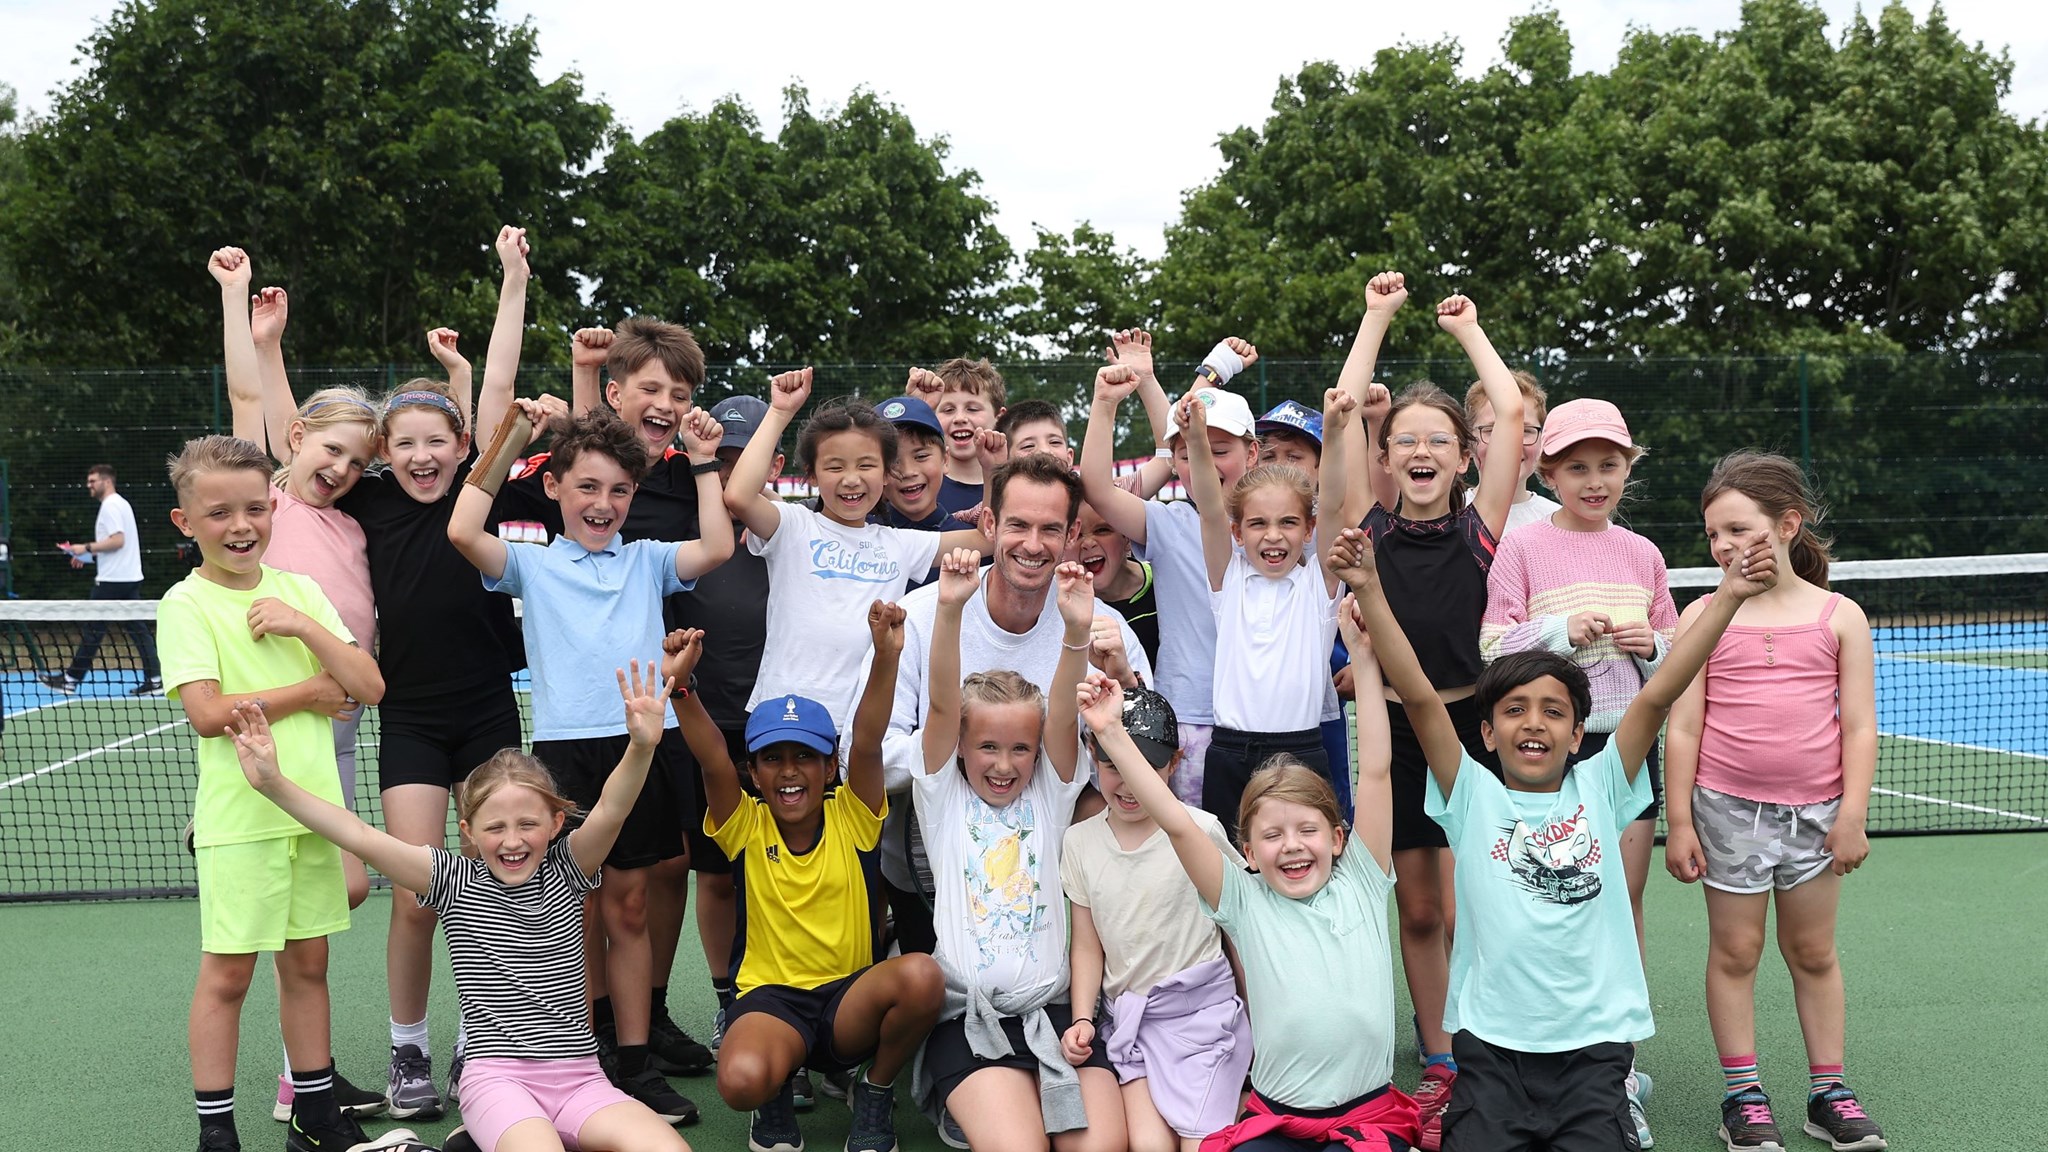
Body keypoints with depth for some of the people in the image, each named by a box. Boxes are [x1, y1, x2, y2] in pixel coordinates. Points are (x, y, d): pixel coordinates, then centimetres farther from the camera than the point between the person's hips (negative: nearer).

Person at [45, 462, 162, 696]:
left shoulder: (110, 506, -11)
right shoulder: (121, 503, 19)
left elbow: (117, 540, -22)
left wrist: (87, 548, -13)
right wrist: (89, 556, 20)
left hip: (111, 580, -9)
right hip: (130, 577, 9)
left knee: (91, 630, 0)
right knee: (138, 630, 4)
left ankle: (71, 679, 9)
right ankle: (155, 680, -1)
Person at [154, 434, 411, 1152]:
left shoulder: (299, 590, 8)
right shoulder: (186, 604, -5)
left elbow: (369, 688, 2)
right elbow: (208, 714, -16)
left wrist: (306, 628, -11)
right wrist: (309, 692, -10)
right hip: (239, 817, -4)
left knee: (307, 961, 13)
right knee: (228, 972, 2)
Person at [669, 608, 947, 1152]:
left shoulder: (851, 816, -1)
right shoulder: (745, 826, -1)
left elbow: (867, 741, -18)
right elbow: (713, 760, -18)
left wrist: (886, 657, -35)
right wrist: (679, 686, -36)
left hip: (852, 996, 1)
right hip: (771, 999, -1)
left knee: (921, 976, -33)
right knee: (742, 1080, -35)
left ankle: (874, 1091, -1)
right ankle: (778, 1096, 7)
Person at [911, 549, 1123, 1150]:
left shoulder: (1049, 796, 11)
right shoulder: (943, 798, 8)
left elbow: (1063, 716, -7)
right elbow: (942, 704, -8)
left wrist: (1078, 632, -25)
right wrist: (948, 608, -23)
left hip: (1053, 1008, 3)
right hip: (970, 1016, -2)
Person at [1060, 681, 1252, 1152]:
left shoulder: (1201, 830, -10)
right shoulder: (1080, 841, 3)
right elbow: (1087, 945, 8)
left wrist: (1253, 1011, 2)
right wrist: (1082, 1019, -4)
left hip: (1201, 1006, -3)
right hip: (1128, 1015, 3)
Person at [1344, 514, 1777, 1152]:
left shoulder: (1598, 789, 5)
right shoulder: (1473, 796, 1)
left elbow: (1657, 695, -3)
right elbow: (1419, 695, -9)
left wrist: (1728, 596, -10)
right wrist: (1369, 590, -18)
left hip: (1593, 1043, 1)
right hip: (1490, 1044, -1)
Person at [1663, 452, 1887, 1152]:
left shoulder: (1839, 616, 1)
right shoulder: (1702, 617, -1)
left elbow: (1860, 726, 2)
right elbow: (1683, 727, -2)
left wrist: (1852, 814, -4)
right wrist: (1679, 823, -4)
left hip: (1816, 811, 1)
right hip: (1727, 808, -1)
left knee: (1813, 952, 12)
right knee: (1734, 951, 6)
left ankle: (1828, 1092, 23)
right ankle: (1742, 1095, 15)